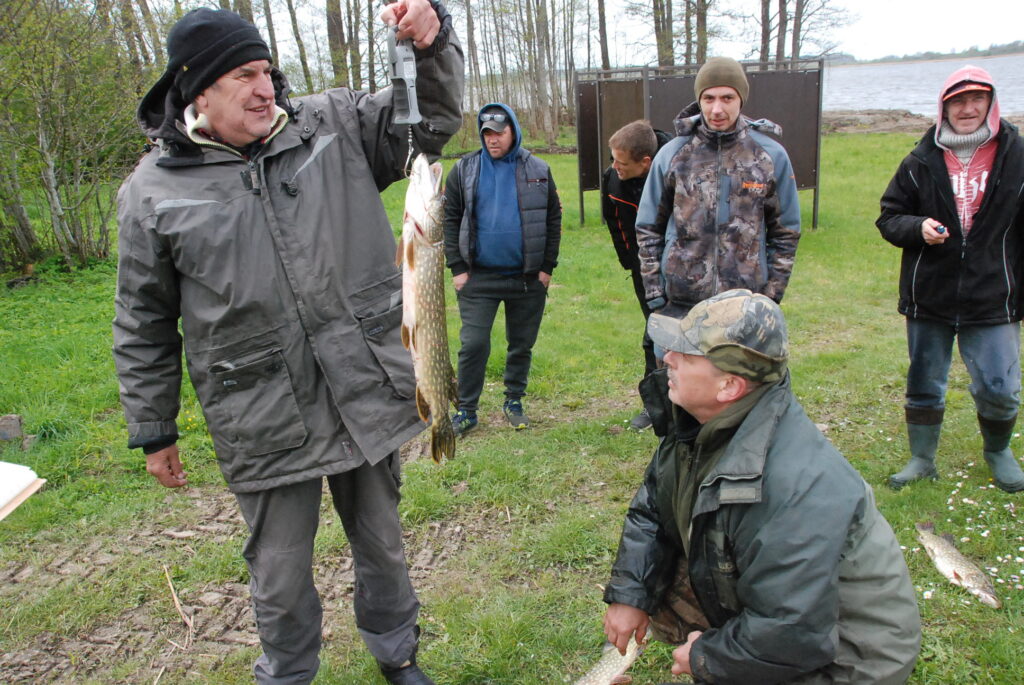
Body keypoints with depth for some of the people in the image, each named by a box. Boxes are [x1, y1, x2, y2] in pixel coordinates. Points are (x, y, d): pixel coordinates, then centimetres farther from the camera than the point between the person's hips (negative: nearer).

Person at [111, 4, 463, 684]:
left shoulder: (335, 127, 1)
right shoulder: (153, 191, -2)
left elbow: (434, 117, 1)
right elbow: (144, 326, 5)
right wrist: (153, 431, 10)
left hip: (368, 394, 2)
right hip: (267, 424, -1)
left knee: (382, 543, 21)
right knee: (281, 571, 14)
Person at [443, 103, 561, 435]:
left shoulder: (538, 171, 3)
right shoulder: (464, 170, 1)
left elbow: (553, 219, 6)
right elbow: (450, 219, 2)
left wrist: (547, 267, 0)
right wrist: (457, 268, -4)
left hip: (527, 278, 1)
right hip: (479, 277, -1)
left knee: (522, 345, 11)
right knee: (473, 344, -2)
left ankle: (514, 401, 29)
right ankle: (466, 410, 11)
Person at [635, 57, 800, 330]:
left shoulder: (772, 156, 1)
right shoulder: (672, 154, 1)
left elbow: (785, 232, 7)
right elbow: (648, 229, 6)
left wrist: (771, 296, 2)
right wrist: (654, 294, 1)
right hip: (679, 303, 0)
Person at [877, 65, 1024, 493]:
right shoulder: (920, 164, 1)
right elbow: (888, 218, 5)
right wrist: (918, 227, -17)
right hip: (929, 299, 1)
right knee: (924, 387, 12)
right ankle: (922, 459, 30)